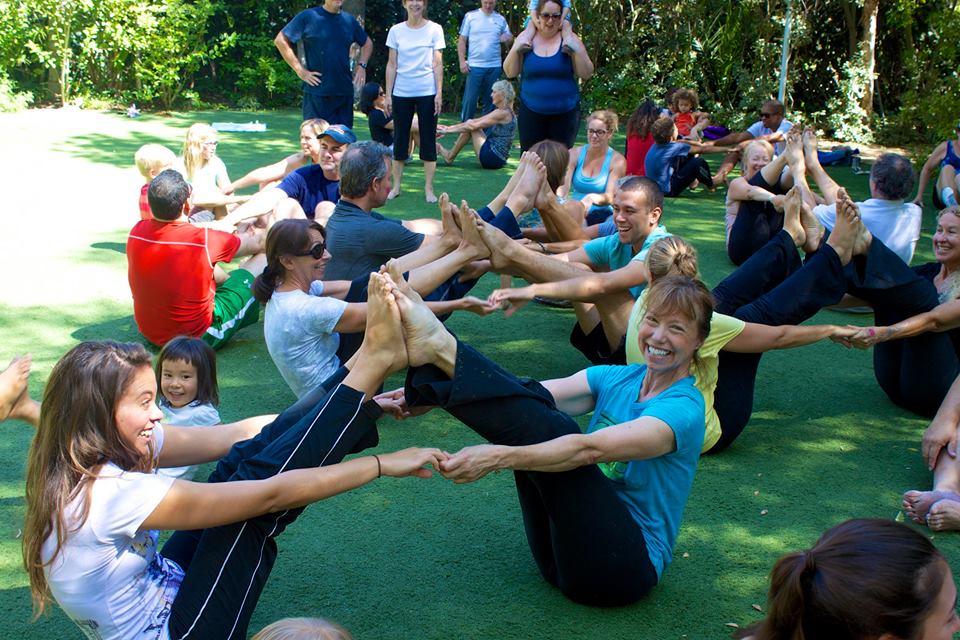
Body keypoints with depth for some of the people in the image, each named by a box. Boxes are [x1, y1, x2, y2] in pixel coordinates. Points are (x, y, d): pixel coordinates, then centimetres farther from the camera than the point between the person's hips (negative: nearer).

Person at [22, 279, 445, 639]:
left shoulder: (90, 455, -4)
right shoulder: (110, 493, -31)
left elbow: (239, 433, -5)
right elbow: (270, 495, -29)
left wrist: (358, 410, -5)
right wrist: (382, 465, -22)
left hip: (162, 586, 8)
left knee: (250, 457, -3)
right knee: (258, 477, -17)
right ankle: (376, 359, -9)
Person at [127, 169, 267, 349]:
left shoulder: (136, 232, -11)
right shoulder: (203, 240, -26)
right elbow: (257, 244, -6)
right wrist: (254, 236, 20)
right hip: (199, 336, -6)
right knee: (262, 259, 6)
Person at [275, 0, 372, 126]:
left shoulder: (349, 20, 11)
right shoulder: (308, 17, -3)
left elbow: (367, 43, 28)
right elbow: (280, 40, -3)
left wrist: (361, 65, 10)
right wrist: (300, 70, -7)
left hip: (345, 92, 5)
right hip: (317, 93, -4)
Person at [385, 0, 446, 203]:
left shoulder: (435, 29, 1)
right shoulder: (396, 30, 5)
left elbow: (438, 64, 1)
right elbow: (392, 65, 6)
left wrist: (439, 93, -6)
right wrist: (388, 95, 1)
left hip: (427, 93, -1)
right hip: (401, 93, 2)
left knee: (428, 140, 1)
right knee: (400, 139, 6)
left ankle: (428, 188, 8)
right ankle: (396, 186, 15)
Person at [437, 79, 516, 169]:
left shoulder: (503, 113, -15)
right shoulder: (505, 112, 14)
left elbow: (472, 126, -13)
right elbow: (476, 122, 15)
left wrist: (448, 130, -6)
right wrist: (449, 127, 11)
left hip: (493, 158, -10)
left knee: (470, 125, -6)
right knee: (470, 122, 11)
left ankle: (449, 157, 4)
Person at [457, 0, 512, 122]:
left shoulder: (501, 19, 7)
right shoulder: (470, 16, 1)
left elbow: (509, 37, 16)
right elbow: (462, 40, 1)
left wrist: (508, 38, -9)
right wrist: (462, 61, -8)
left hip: (494, 67, 3)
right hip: (474, 66, -3)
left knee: (490, 100, 9)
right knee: (469, 100, -4)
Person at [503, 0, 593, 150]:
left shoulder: (569, 39, -3)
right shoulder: (526, 38, 2)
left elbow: (586, 74, -5)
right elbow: (510, 73, 2)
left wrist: (577, 50, -20)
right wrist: (516, 49, -14)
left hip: (565, 113, -1)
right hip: (531, 112, 1)